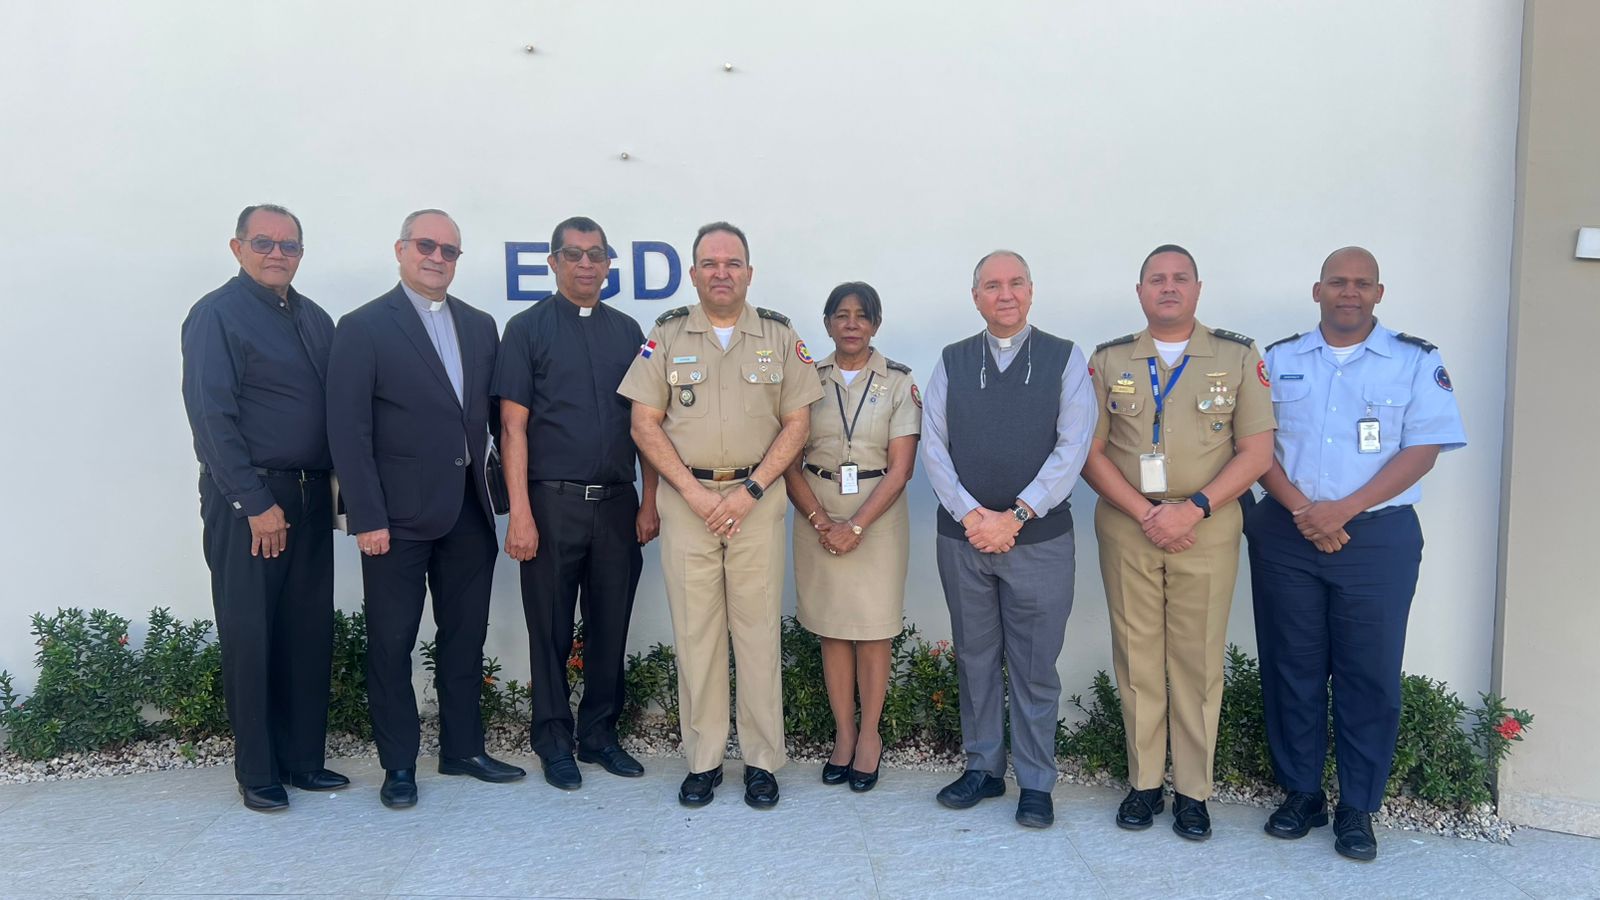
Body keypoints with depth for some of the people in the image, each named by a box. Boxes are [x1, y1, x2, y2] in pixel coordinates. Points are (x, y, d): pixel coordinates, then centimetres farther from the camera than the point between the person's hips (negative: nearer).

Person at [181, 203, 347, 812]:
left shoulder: (315, 320, 13)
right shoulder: (216, 315, -5)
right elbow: (211, 417, -12)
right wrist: (257, 504, -15)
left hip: (310, 497, 6)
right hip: (246, 500, -6)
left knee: (310, 634, 9)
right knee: (250, 637, 3)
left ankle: (303, 759, 21)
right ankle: (257, 772, 16)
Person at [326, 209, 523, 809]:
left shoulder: (479, 326, 12)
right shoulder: (364, 328, -3)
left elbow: (493, 414, 12)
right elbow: (348, 430, -8)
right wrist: (368, 517, -13)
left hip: (468, 512, 5)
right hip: (398, 515, -5)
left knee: (465, 636, 13)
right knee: (392, 643, 5)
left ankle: (462, 749, 27)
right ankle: (399, 765, 18)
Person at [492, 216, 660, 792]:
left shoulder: (627, 331, 10)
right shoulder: (527, 329, -1)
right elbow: (513, 427, -6)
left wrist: (648, 502, 5)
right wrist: (520, 515, -12)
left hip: (617, 504, 3)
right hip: (553, 502, -3)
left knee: (611, 626, 11)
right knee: (551, 630, 7)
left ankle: (599, 734, 26)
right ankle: (554, 743, 22)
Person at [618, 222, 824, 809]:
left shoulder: (779, 336, 7)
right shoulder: (667, 336, 6)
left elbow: (797, 423, 3)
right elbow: (645, 423, 2)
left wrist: (750, 490, -8)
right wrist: (695, 492, -8)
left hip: (757, 498, 0)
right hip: (686, 497, 0)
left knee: (758, 629, 2)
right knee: (694, 631, 4)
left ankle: (762, 761, 13)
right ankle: (703, 760, 16)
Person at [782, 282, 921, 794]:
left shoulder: (899, 381, 0)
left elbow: (901, 467, -6)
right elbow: (790, 462, 2)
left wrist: (856, 526, -14)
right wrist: (821, 522, -11)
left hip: (878, 513, -2)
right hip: (818, 515, 2)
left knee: (873, 628, 2)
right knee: (831, 627, 6)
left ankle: (869, 733, 17)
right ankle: (843, 733, 18)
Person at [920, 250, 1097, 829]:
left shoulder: (1064, 359, 2)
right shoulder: (951, 362, 8)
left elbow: (1073, 445, -7)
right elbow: (933, 444, 2)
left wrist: (1016, 516, -13)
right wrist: (969, 514, -10)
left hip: (1040, 537, -2)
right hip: (963, 536, 2)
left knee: (1035, 666, 5)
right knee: (974, 658, 12)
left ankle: (1035, 783, 18)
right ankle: (982, 768, 27)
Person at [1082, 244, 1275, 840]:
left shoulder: (1238, 357, 5)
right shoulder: (1109, 360, 7)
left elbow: (1256, 451, -1)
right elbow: (1090, 452, 2)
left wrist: (1193, 509, -13)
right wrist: (1147, 513, -10)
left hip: (1207, 530, -1)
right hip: (1126, 530, 1)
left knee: (1198, 660, 4)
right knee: (1136, 658, 7)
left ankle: (1193, 791, 16)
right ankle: (1144, 781, 19)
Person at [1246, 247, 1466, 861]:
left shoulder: (1417, 362, 3)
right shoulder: (1278, 360, 9)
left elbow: (1423, 450, -5)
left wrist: (1342, 510, -14)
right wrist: (1301, 509, -11)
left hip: (1377, 537, -1)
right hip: (1285, 535, 2)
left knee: (1370, 675, 3)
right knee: (1292, 668, 7)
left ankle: (1358, 807, 16)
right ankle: (1301, 793, 21)